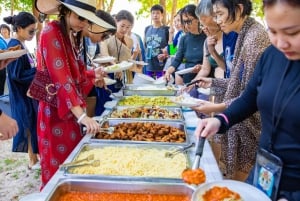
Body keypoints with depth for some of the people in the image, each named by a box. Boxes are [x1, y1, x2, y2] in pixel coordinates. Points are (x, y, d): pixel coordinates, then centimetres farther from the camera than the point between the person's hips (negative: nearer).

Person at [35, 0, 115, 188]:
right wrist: (82, 115, -32)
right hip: (56, 109, -8)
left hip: (73, 108, 8)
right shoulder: (51, 32, -16)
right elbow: (61, 78, -26)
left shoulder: (74, 35, 9)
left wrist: (93, 74, -6)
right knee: (58, 164, 4)